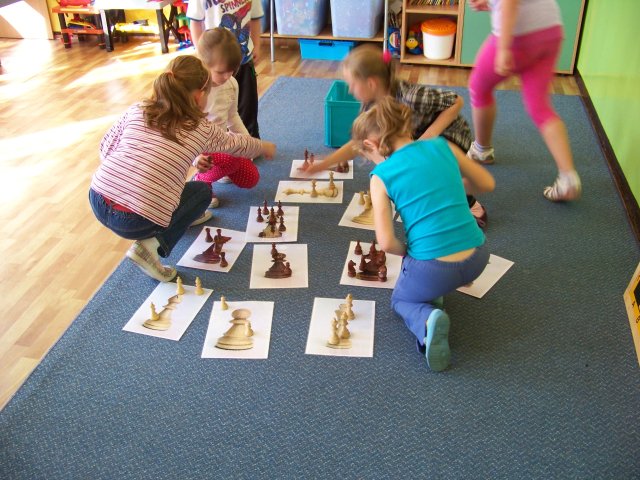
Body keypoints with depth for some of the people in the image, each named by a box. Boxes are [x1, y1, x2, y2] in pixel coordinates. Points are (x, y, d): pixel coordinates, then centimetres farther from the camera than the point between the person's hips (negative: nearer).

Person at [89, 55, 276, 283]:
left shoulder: (137, 110, 9)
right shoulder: (202, 129, 2)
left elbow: (105, 149, 13)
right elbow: (237, 144, 21)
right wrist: (265, 147, 41)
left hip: (97, 201, 5)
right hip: (136, 222, -5)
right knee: (203, 190, 19)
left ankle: (186, 215, 37)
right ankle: (152, 244, 3)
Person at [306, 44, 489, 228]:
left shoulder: (411, 97, -36)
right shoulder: (371, 106, -15)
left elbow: (457, 101, -27)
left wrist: (429, 135, -33)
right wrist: (323, 164, -7)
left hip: (450, 136, -7)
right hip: (416, 138, 7)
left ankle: (469, 204, -2)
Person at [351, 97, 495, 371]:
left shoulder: (381, 176, -6)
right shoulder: (442, 147, 4)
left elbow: (386, 243, -11)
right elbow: (487, 184, 15)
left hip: (433, 270, -5)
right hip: (477, 259, 5)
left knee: (401, 299, 29)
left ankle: (427, 320, -5)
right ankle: (434, 294, 29)